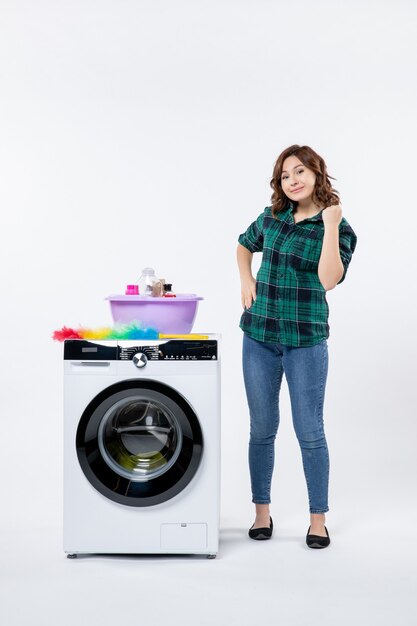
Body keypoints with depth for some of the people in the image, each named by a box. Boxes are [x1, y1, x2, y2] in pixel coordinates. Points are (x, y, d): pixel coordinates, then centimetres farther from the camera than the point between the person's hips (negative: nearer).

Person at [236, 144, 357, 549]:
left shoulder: (338, 228, -6)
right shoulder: (272, 216, 6)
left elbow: (329, 280, -21)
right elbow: (244, 246, 25)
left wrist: (330, 225, -22)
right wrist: (247, 284, 9)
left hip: (305, 340, -4)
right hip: (259, 336, 4)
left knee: (310, 432, 3)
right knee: (262, 429, 11)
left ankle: (318, 519, 17)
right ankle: (262, 512, 24)